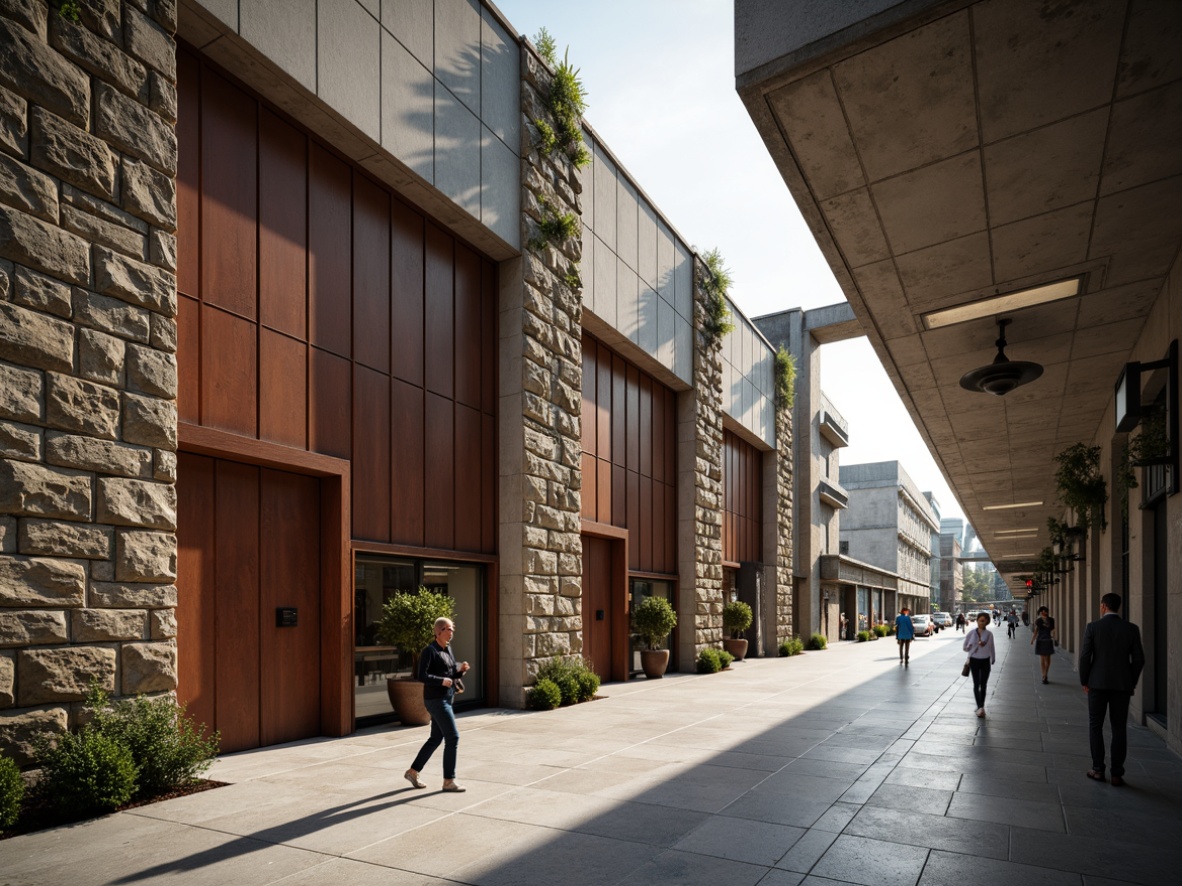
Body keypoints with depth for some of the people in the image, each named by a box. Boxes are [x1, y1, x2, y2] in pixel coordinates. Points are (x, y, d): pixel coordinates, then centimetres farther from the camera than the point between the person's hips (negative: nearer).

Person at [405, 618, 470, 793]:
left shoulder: (447, 649, 12)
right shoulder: (430, 651, -14)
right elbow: (422, 676, -20)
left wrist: (461, 669, -4)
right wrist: (442, 681, -29)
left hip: (446, 699, 9)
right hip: (436, 699, -9)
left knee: (436, 738, 15)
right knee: (453, 737, -8)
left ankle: (412, 772, 28)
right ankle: (448, 781, 0)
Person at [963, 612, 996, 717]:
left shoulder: (989, 634, -1)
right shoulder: (971, 634, -3)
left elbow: (991, 648, 10)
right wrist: (976, 645, -1)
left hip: (985, 661, 1)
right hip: (974, 660, -1)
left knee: (983, 685, 4)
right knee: (976, 684, -2)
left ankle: (981, 707, 6)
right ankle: (980, 707, -4)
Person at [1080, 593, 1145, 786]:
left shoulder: (1093, 627, -8)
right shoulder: (1131, 628, -2)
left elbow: (1085, 656, -9)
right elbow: (1138, 659, -2)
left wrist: (1084, 681, 3)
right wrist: (1131, 683, 11)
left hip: (1098, 683, -2)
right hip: (1122, 685, 2)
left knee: (1095, 726, 11)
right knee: (1119, 728, 8)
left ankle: (1098, 770, 11)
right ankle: (1117, 774, 8)